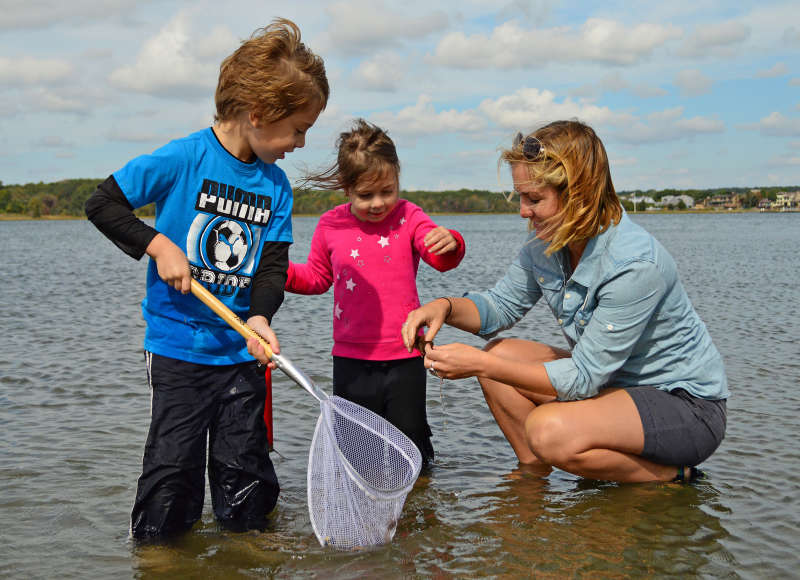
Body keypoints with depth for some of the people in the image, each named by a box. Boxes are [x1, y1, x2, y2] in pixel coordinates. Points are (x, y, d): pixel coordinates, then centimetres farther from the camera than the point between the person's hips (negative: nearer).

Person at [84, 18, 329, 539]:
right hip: (178, 345, -4)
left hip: (241, 349, 4)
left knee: (246, 472, 10)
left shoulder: (276, 187, 2)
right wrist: (158, 245, -18)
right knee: (174, 468, 1)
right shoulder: (184, 159, -12)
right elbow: (102, 203, -8)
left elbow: (273, 266, -1)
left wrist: (259, 317, -19)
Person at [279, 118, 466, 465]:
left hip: (404, 358, -1)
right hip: (352, 360, 2)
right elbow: (316, 277, 17)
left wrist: (449, 243, -38)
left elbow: (442, 260, -16)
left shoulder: (407, 218, -4)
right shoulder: (330, 226, 3)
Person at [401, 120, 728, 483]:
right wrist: (445, 307, -14)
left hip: (690, 408, -8)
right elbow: (502, 305, 7)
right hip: (613, 380, 8)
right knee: (499, 353, -3)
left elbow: (584, 377, -28)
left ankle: (674, 476, -6)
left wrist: (481, 365, -28)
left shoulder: (634, 264, -30)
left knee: (549, 430, -30)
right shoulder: (546, 242, -6)